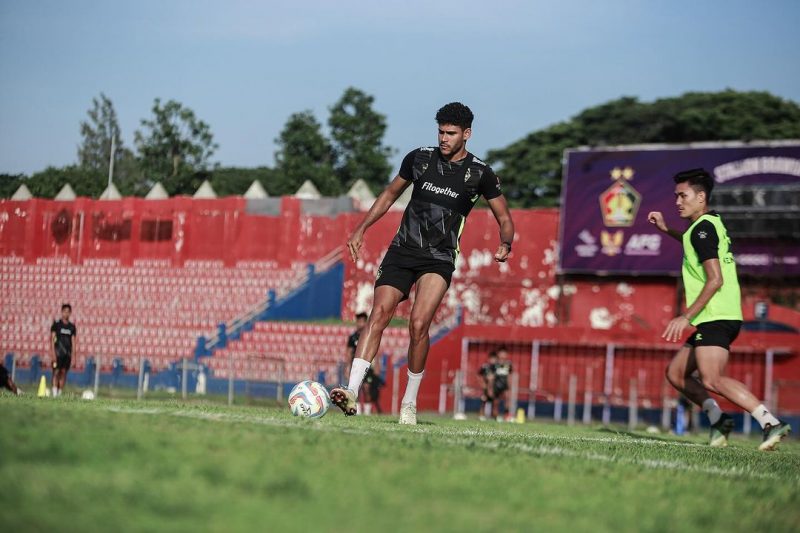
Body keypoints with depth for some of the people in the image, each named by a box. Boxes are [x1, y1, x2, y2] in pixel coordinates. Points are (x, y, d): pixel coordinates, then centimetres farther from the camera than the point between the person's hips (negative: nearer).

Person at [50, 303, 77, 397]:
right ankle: (55, 393, -14)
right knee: (56, 372, -9)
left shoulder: (72, 327, 10)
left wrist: (73, 354, 6)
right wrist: (53, 352, -11)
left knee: (63, 372, 4)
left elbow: (73, 341, 12)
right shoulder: (56, 324, 0)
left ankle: (60, 393, 8)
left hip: (67, 354, 4)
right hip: (58, 353, -4)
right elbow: (52, 338, -3)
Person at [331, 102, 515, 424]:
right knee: (379, 313, -16)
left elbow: (504, 219, 8)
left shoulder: (479, 174, -1)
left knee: (419, 324, -19)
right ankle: (352, 391, -24)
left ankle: (410, 402, -2)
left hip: (439, 259, -2)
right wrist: (361, 229, 12)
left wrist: (505, 245, -14)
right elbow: (390, 194, 19)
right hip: (402, 251, 2)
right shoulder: (419, 159, 5)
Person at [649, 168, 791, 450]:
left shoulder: (702, 229, -11)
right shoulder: (712, 223, 18)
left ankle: (770, 423, -30)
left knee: (711, 380, -23)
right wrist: (667, 230, 40)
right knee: (676, 373, 12)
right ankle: (716, 417, 1)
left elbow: (715, 280, -20)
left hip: (716, 318, -10)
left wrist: (686, 317, -20)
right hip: (716, 319, 10)